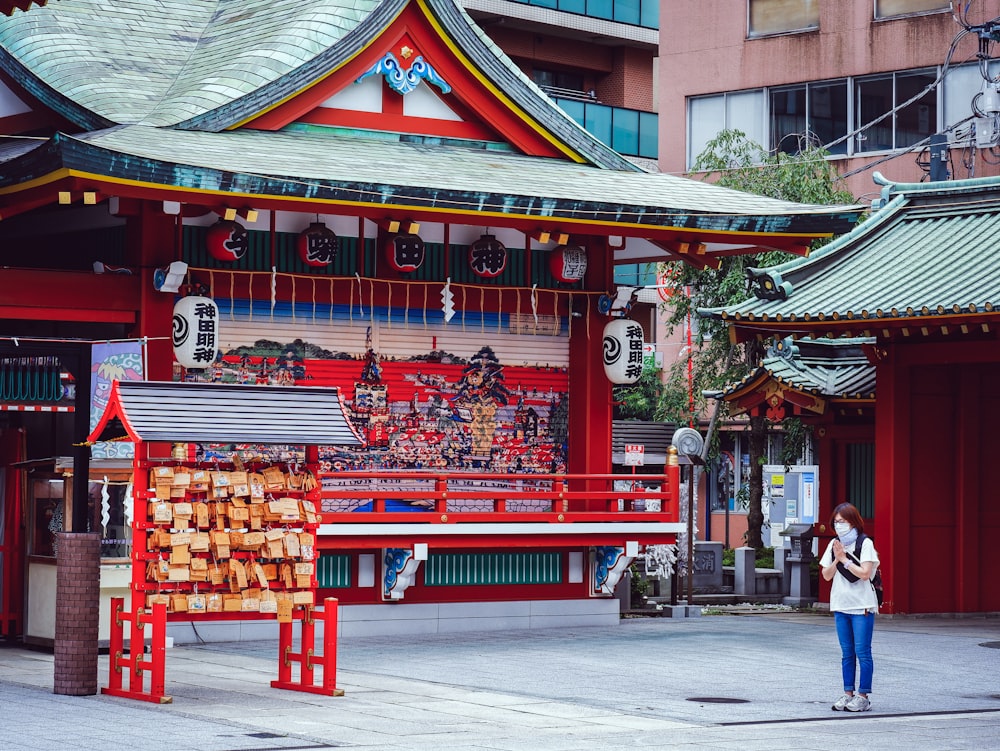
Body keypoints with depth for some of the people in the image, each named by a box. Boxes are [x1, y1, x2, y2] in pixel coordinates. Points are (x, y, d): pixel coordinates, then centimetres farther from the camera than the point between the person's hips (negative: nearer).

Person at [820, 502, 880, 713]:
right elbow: (827, 575, 8)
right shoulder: (834, 544, 11)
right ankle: (848, 694, 13)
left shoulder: (865, 543, -6)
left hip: (862, 606, -6)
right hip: (841, 605, 6)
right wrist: (837, 560, -8)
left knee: (862, 651, -5)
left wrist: (844, 559, -11)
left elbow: (865, 573, -15)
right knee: (847, 653, 9)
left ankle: (863, 696, -2)